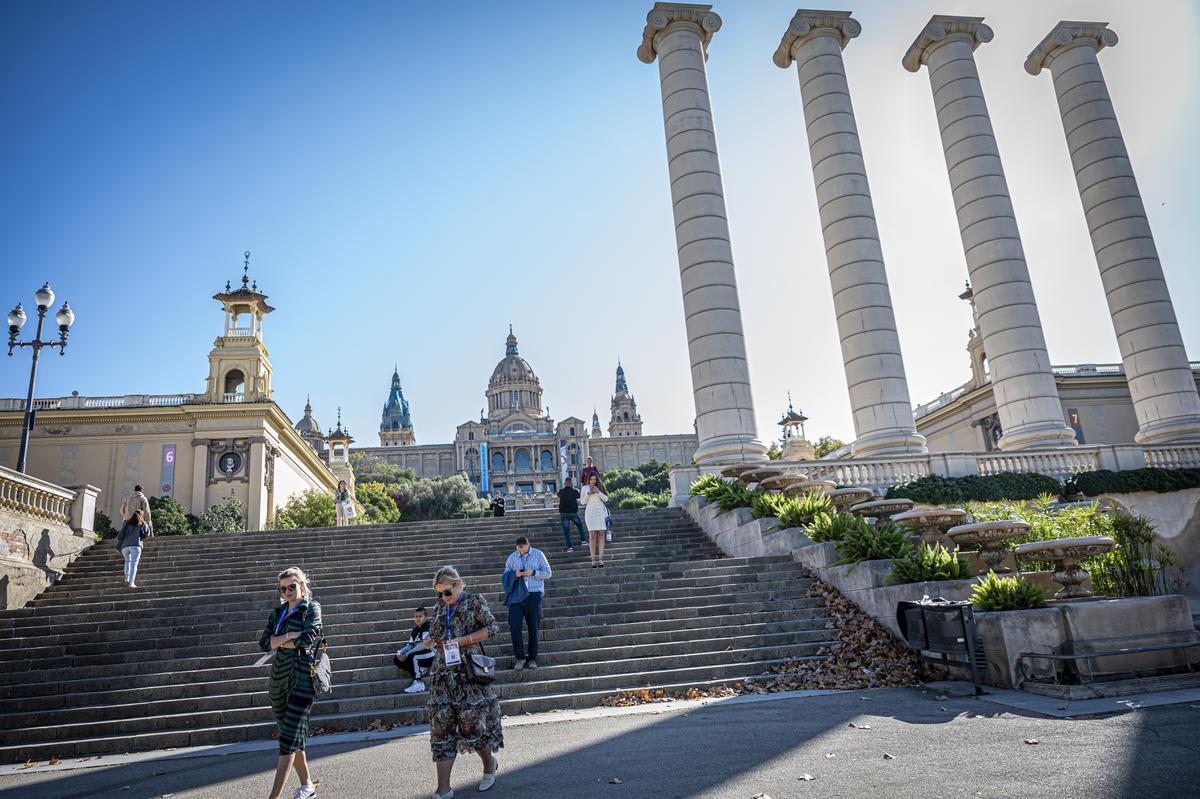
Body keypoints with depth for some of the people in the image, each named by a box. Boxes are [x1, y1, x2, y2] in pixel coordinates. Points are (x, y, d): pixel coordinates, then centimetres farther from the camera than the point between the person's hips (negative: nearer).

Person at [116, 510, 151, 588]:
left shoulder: (127, 523, 19)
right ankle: (131, 582, -19)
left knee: (127, 561, 27)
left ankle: (127, 577, 10)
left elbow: (120, 535, 11)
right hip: (136, 545, -3)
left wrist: (119, 545, 20)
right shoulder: (142, 524, 14)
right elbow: (146, 535, 3)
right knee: (134, 563, -6)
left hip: (125, 545, 3)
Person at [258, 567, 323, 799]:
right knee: (293, 735, 13)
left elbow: (307, 638, -16)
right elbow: (263, 643, 3)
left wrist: (278, 641, -3)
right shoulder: (278, 612, 14)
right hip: (280, 677, 6)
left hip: (303, 677, -6)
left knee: (289, 736, -10)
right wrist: (289, 636, -11)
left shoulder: (311, 608, 0)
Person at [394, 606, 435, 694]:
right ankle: (421, 669, -3)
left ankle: (418, 683, -24)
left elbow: (425, 645, -24)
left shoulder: (428, 627, -13)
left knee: (412, 657, -34)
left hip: (430, 654, -9)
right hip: (418, 654, 9)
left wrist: (406, 655, -26)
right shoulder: (415, 630, 12)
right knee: (397, 659, -1)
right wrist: (400, 653, -13)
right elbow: (410, 645, 8)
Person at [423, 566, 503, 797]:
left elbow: (492, 627, -9)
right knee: (441, 729, 1)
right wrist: (433, 641, -1)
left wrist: (461, 641, -16)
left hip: (468, 672, -5)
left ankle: (489, 763, 28)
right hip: (442, 674, 5)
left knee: (472, 724, -1)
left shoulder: (475, 602, -1)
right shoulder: (441, 608, 15)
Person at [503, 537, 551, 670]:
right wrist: (514, 574, -11)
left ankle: (532, 658, 16)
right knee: (514, 626, -10)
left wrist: (533, 572, -15)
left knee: (533, 628, 4)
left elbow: (548, 573, 1)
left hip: (534, 595, -1)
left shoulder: (538, 555, 4)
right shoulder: (512, 557, 10)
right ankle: (519, 657, 4)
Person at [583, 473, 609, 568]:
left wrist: (598, 491, -14)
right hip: (590, 512, -1)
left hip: (601, 512, 2)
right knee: (592, 535, -7)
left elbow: (606, 499, -1)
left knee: (601, 534, -3)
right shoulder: (585, 488, 5)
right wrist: (588, 494, -14)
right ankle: (593, 560, -6)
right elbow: (583, 502, 3)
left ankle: (600, 559, -2)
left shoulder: (601, 487, 7)